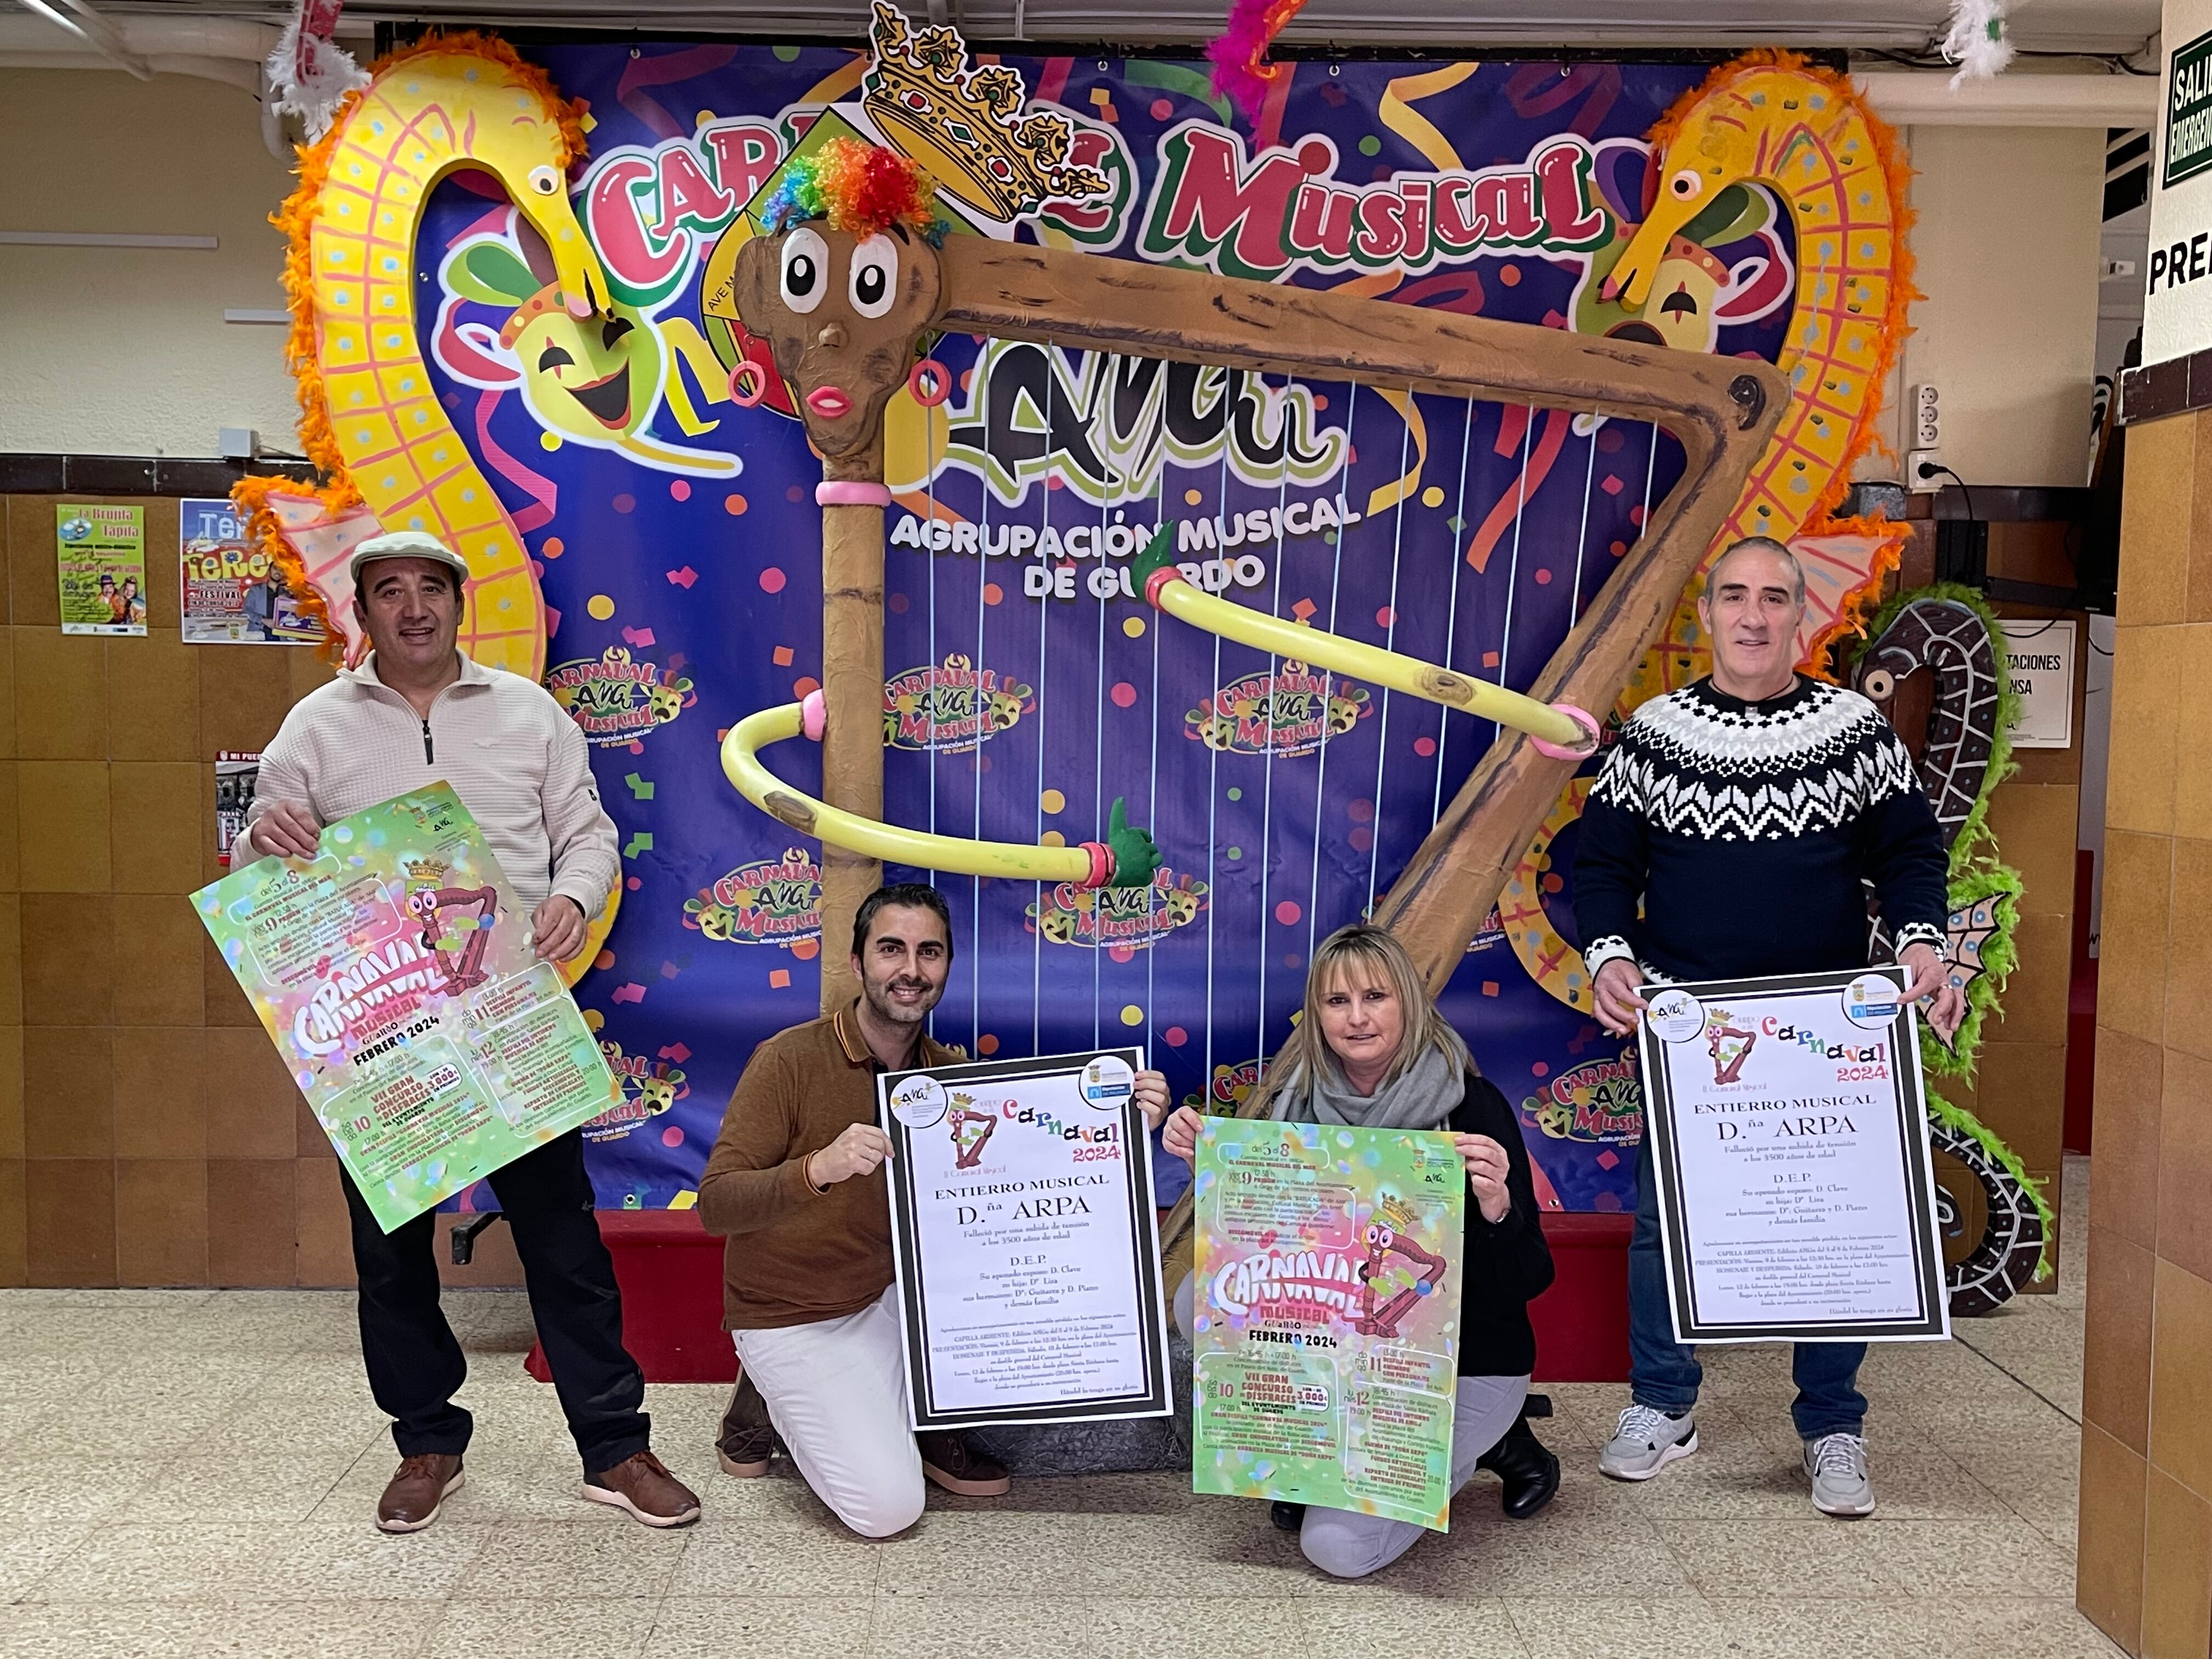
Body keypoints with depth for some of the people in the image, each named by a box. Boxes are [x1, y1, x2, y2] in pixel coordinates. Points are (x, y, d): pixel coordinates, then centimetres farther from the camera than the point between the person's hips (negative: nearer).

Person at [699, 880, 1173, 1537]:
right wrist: (818, 1169, -41)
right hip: (792, 1318, -5)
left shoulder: (947, 1072, -1)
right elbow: (715, 1205, -23)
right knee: (889, 1506, -19)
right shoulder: (791, 1059, -17)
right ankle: (774, 1402, 9)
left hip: (890, 1297, 5)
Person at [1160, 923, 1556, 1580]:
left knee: (1339, 1543, -20)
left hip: (1463, 1367, -4)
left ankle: (1463, 1451, 10)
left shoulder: (1472, 1107, -17)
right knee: (1202, 1300, -17)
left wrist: (1496, 1206, -38)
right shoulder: (1299, 1097, -5)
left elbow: (1529, 1282, -18)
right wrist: (1207, 1160, -13)